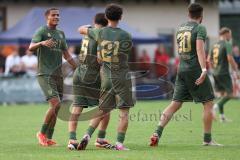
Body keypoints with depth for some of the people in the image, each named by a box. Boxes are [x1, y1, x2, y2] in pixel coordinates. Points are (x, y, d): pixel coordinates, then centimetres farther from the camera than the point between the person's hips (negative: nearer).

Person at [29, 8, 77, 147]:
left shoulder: (61, 34, 18)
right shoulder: (42, 31, -4)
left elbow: (66, 54, 26)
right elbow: (31, 48, -19)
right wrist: (42, 43, -39)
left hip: (58, 75, 7)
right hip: (45, 74, -7)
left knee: (56, 108, 4)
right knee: (56, 104, -18)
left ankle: (49, 138, 11)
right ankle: (42, 134, -4)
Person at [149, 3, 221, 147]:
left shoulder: (181, 28, 14)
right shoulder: (200, 28, -8)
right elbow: (200, 48, -21)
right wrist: (204, 70, -29)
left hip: (182, 69, 7)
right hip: (196, 69, -7)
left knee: (175, 104, 6)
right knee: (208, 103, 4)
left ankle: (158, 133, -9)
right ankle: (207, 139, 5)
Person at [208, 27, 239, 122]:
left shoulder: (215, 45, 13)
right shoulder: (227, 44, -10)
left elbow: (209, 60, 16)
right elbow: (230, 58, -19)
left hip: (215, 74, 8)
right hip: (224, 73, -8)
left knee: (222, 94, 13)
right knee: (229, 94, -2)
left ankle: (222, 116, 9)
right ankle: (216, 106, -23)